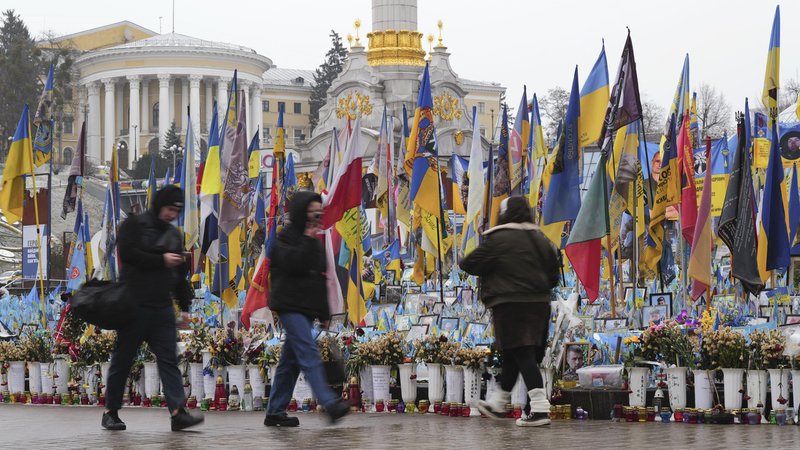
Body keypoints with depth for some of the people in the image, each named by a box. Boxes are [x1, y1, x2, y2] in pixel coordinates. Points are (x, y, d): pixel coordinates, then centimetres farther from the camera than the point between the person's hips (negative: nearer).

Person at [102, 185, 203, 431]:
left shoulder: (174, 234, 17)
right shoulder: (134, 225, -2)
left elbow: (180, 274, 21)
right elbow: (127, 254, -17)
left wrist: (184, 306, 16)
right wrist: (161, 260, -15)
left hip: (162, 308, 5)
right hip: (133, 306, -5)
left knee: (169, 360, -5)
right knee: (122, 360, 2)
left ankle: (178, 412, -14)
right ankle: (111, 412, 13)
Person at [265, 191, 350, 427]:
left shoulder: (314, 240, 20)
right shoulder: (287, 236, -5)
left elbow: (320, 279, 23)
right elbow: (292, 264, -23)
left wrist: (324, 313, 21)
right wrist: (308, 241, -21)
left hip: (306, 308, 9)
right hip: (290, 307, -9)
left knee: (290, 361, 9)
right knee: (309, 355, -20)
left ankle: (275, 412, 13)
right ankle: (330, 403, -32)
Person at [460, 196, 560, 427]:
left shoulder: (498, 240, -11)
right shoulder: (540, 239, 10)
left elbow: (469, 264, -8)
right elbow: (553, 273, 15)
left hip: (510, 304, -7)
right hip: (539, 303, 7)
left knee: (522, 355, -9)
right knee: (512, 356, 18)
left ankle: (540, 409, -19)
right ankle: (498, 403, 31)